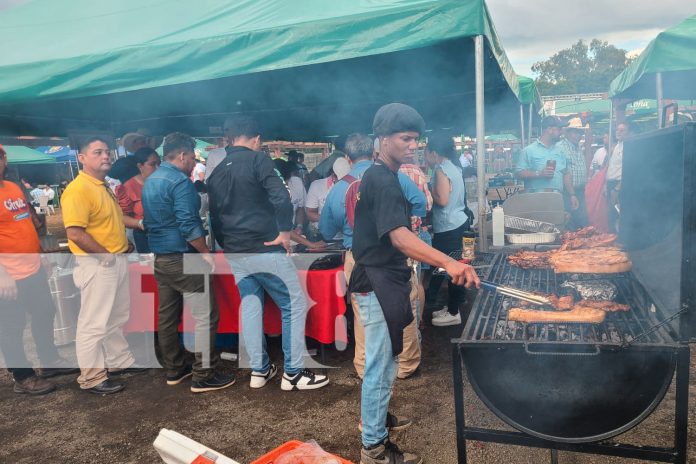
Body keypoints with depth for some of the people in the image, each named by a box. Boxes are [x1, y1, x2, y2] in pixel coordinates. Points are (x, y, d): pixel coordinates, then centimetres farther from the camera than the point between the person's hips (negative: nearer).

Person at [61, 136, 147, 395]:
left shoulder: (102, 187, 12)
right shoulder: (78, 189, -19)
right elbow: (75, 232, -26)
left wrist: (140, 224, 20)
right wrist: (106, 255, -19)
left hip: (117, 261, 10)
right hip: (96, 264, -10)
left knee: (117, 318, 20)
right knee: (94, 323, 0)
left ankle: (119, 362, 35)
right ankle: (91, 378, 12)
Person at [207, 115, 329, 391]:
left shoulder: (216, 172, 12)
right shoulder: (257, 160, -9)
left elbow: (214, 218, 16)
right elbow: (281, 197, -23)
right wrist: (285, 232, -12)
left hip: (235, 254, 8)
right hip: (266, 249, -7)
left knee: (250, 308, 16)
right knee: (295, 306, 3)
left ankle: (259, 370, 23)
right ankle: (293, 373, 7)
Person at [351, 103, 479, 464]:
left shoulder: (380, 176, 12)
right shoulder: (383, 181, -21)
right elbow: (400, 237, -35)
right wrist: (448, 263, -47)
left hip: (384, 279, 11)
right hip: (377, 282, -11)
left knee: (383, 360, 25)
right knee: (381, 364, -1)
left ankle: (376, 417, 44)